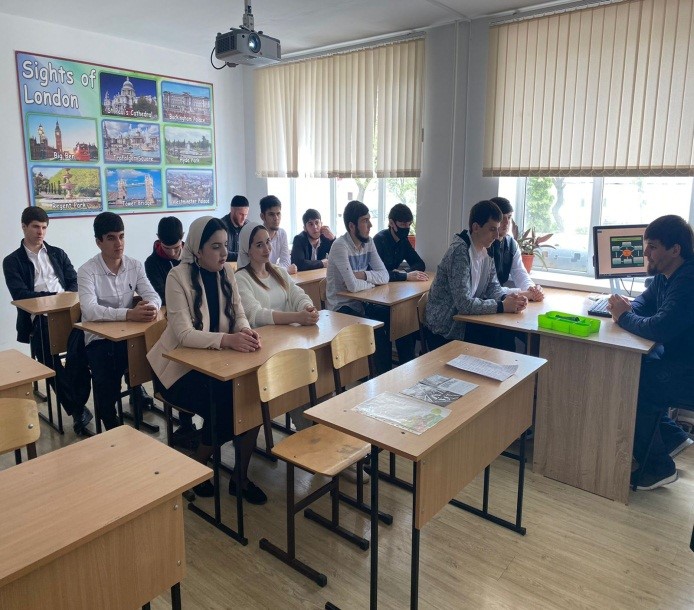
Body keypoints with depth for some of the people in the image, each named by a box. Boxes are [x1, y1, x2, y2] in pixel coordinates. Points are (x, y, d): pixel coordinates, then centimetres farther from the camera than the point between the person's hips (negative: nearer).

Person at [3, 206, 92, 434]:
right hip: (39, 318, -2)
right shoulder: (12, 261, 9)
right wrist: (55, 296, -15)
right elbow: (20, 295, -4)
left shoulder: (57, 253, 20)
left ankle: (78, 404, -10)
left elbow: (74, 283, 14)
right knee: (51, 365, -16)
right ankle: (78, 410, -7)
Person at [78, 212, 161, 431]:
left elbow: (153, 296, -6)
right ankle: (112, 427, 3)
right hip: (99, 338, -4)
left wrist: (149, 307, -32)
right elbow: (90, 311, -27)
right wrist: (129, 314, -40)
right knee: (107, 385, -27)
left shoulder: (135, 266, 2)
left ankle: (136, 385, 12)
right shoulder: (87, 271, -12)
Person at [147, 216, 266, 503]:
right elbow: (184, 334, -26)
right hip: (180, 366, -5)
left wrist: (246, 331, -26)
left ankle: (241, 477, 1)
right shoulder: (178, 277, -17)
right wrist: (227, 340, -40)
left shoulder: (227, 272, 0)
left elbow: (239, 316, -2)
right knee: (222, 406, -26)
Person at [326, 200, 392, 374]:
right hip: (342, 307, -7)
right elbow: (353, 286, -27)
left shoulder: (368, 242, 5)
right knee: (380, 333, -24)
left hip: (362, 303, 8)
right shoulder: (340, 246, -19)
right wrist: (371, 281, -7)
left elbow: (384, 276, -1)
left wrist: (362, 275, -18)